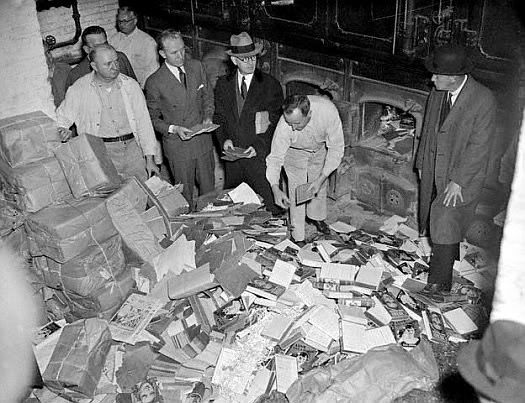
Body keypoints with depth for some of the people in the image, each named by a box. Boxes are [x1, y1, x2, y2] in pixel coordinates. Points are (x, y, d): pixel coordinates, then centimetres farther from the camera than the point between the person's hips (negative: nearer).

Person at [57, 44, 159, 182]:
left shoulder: (131, 85, 9)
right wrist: (63, 132, -14)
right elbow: (61, 119, 11)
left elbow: (143, 121, 10)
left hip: (132, 146, 2)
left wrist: (150, 159, 5)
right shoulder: (79, 89, 3)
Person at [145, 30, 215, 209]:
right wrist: (173, 129, -20)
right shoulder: (154, 82, -15)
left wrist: (208, 116, -5)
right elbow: (152, 118, -4)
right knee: (185, 193, 11)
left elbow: (207, 95, 12)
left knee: (209, 188, 17)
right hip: (177, 145, -4)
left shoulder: (196, 67, -3)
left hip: (203, 140, 4)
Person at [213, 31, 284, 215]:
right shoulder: (223, 84, 6)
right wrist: (224, 139, -7)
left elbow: (276, 123, -5)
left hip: (261, 157, -3)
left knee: (269, 206, 3)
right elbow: (219, 117, 12)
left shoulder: (271, 85, -5)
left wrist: (258, 147, -16)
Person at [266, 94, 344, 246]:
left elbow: (336, 148, -29)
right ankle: (297, 237, 9)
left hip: (319, 149, 2)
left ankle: (317, 218, 45)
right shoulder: (284, 125, -40)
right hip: (294, 152, -2)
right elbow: (275, 158, -27)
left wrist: (321, 179, -32)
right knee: (297, 193, -7)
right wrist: (275, 188, -41)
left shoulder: (328, 111, -40)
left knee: (320, 187, 16)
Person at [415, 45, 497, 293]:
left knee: (445, 225, -2)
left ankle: (439, 280, 14)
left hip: (463, 177, -6)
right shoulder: (437, 93, -1)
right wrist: (422, 163, 13)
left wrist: (458, 181, -19)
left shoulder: (483, 100, -20)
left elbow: (478, 146, -19)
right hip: (434, 173, 6)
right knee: (438, 223, 17)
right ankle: (446, 261, 40)